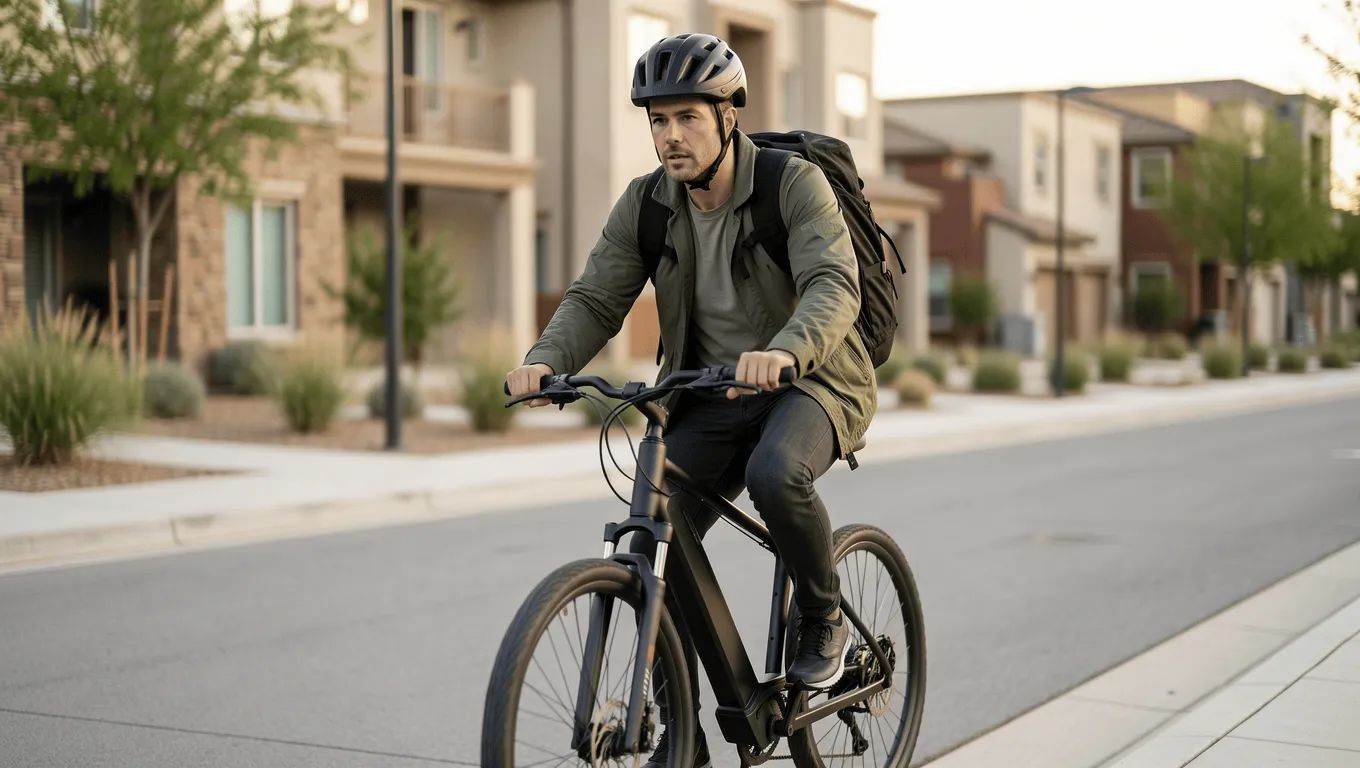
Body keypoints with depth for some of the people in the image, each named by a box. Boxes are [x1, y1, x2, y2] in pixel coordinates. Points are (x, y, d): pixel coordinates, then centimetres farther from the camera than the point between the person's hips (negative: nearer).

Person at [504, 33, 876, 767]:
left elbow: (833, 285, -29)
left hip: (811, 380, -4)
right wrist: (544, 361, -27)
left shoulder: (796, 183, -15)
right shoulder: (646, 204, -2)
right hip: (708, 398, 5)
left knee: (775, 475, -37)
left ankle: (823, 617, -6)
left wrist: (784, 351, -50)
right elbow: (595, 298, -6)